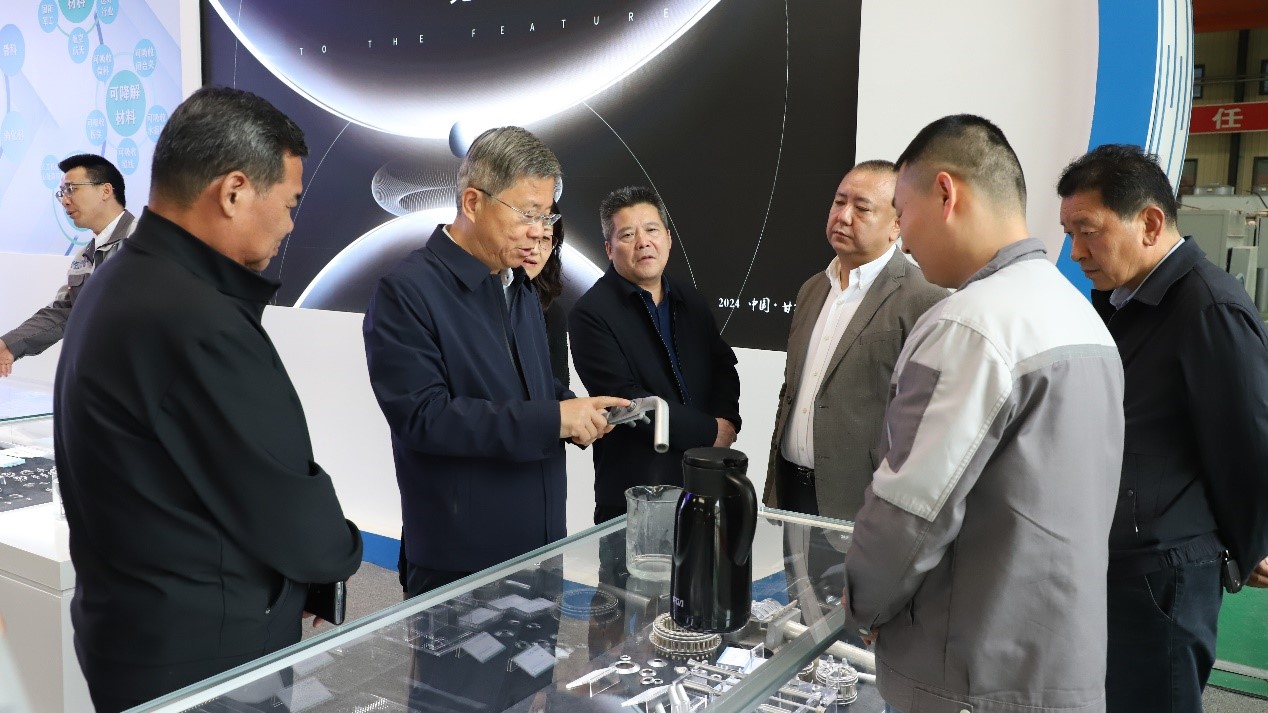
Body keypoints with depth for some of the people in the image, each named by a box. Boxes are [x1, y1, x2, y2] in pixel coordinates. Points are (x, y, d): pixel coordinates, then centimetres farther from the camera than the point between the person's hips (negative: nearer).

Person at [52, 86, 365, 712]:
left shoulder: (118, 284, 3)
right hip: (200, 655, -9)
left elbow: (185, 475, 4)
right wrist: (344, 552, -2)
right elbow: (280, 506, -21)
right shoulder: (194, 323, -29)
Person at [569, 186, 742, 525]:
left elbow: (724, 367, 15)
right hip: (634, 490, -5)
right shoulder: (591, 313, -11)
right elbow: (625, 400, -18)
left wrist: (727, 420, -6)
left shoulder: (692, 302, 10)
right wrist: (710, 431, -13)